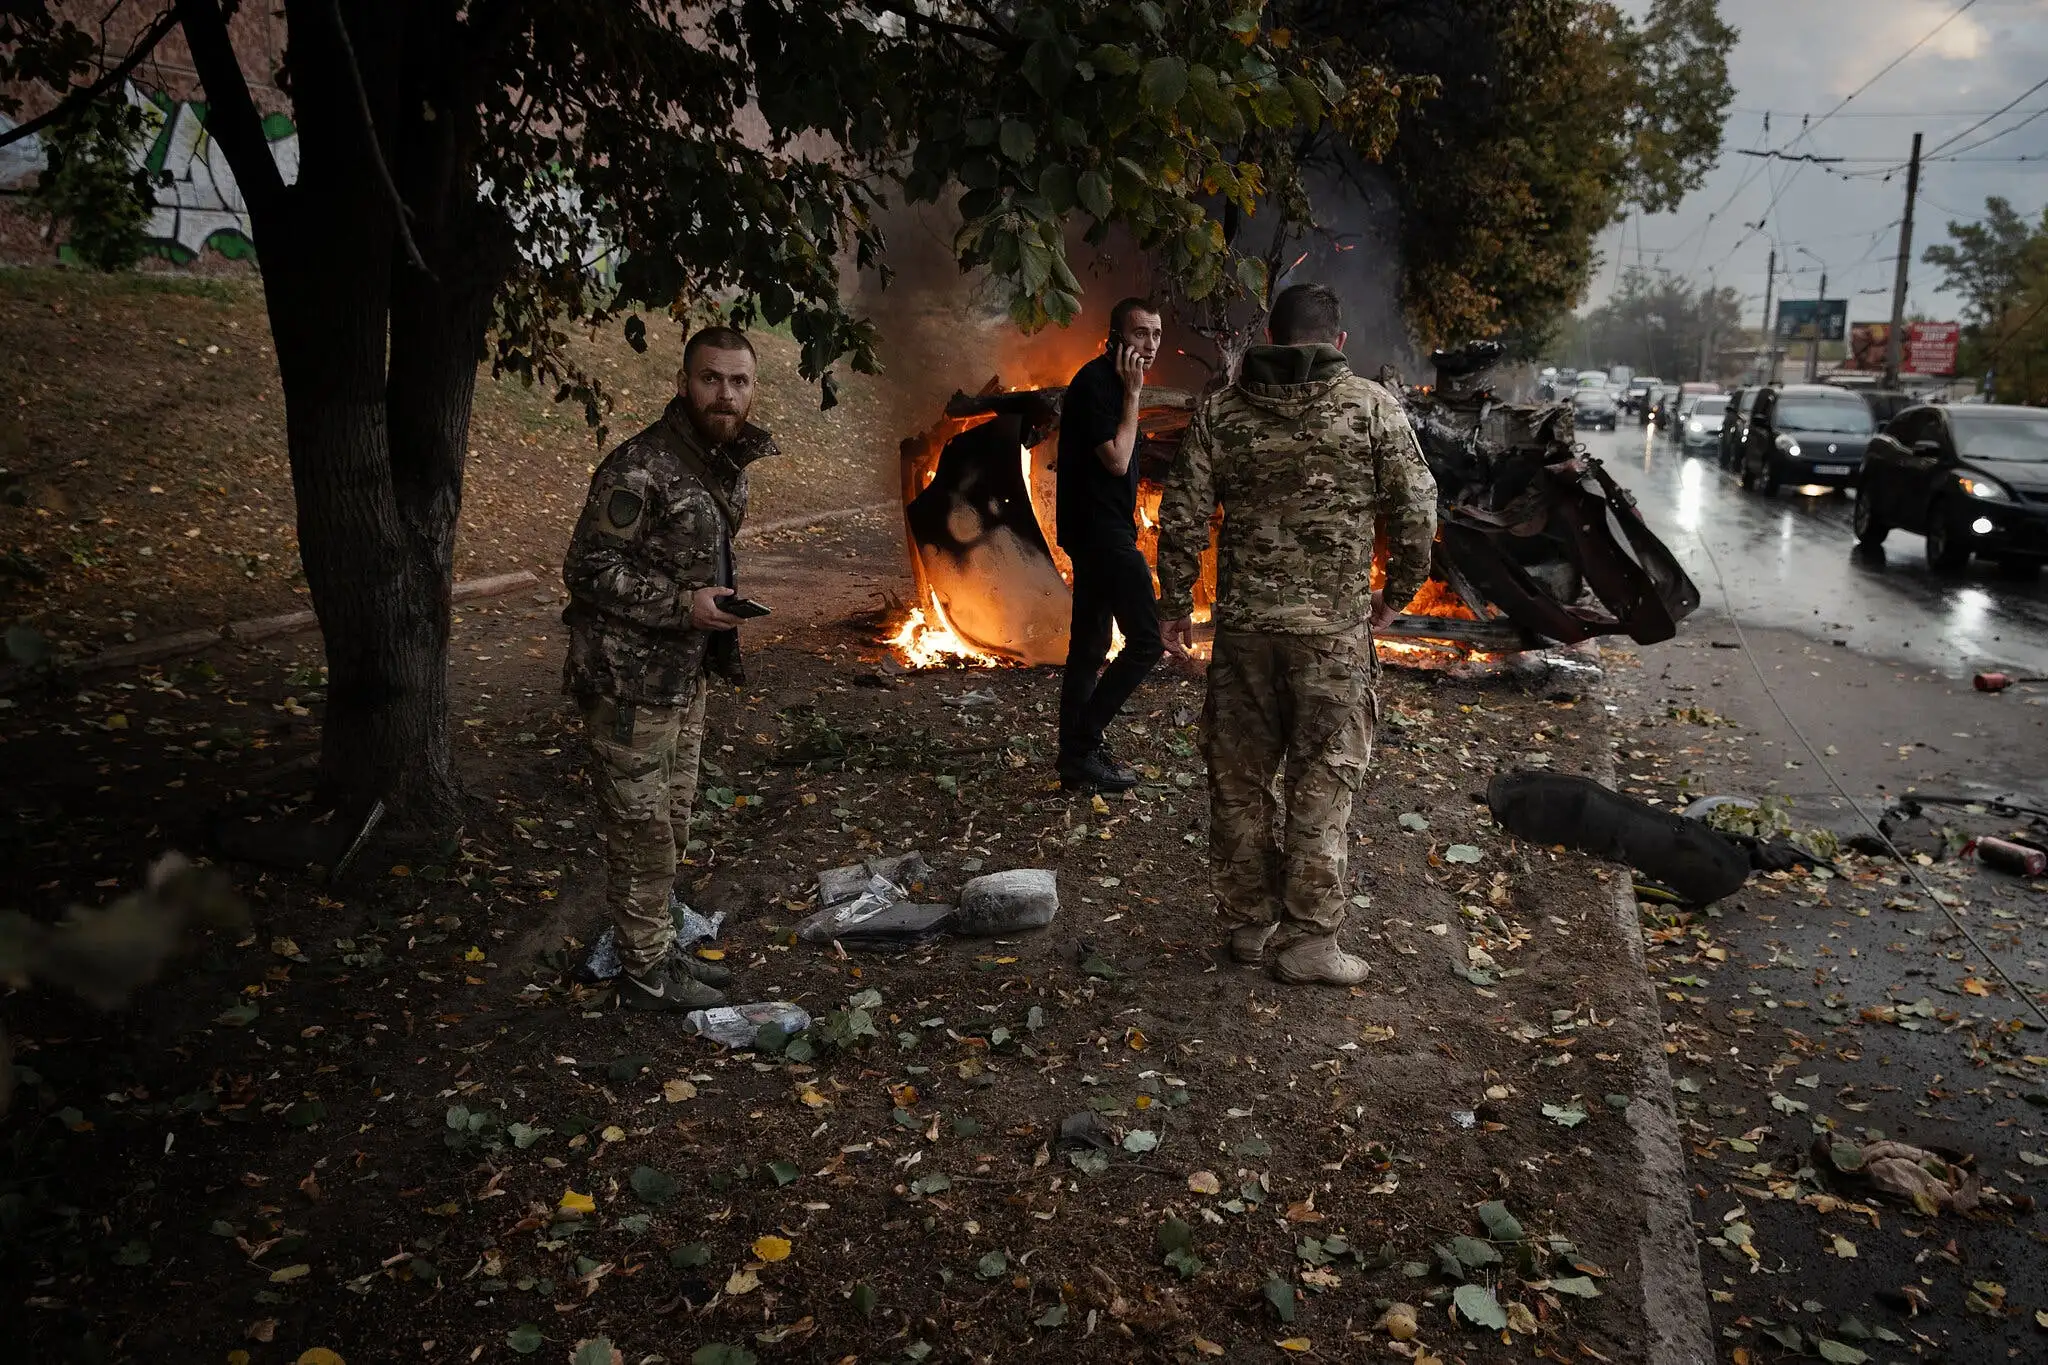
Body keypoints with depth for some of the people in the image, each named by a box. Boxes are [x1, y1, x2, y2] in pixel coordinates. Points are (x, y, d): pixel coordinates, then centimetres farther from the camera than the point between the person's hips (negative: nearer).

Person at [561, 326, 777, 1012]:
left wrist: (722, 605, 8)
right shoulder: (640, 468, -21)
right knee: (642, 832, 1)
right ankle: (645, 976, 16)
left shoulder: (729, 465, 8)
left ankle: (662, 948, 35)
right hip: (629, 683, -9)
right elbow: (588, 569, -21)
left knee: (672, 824, 19)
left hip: (684, 676, 9)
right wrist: (682, 604, -24)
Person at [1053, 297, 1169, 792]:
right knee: (1146, 639, -11)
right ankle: (1081, 748, -6)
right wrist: (1133, 394, -16)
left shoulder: (1111, 381, 15)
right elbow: (1116, 460, -20)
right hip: (1102, 532, -11)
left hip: (1097, 532, 11)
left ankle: (1076, 753, 19)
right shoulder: (1097, 382, -15)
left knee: (1091, 643, 12)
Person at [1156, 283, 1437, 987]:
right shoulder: (1372, 406, -1)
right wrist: (1398, 591, 12)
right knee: (1321, 780, 6)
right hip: (1335, 625, -2)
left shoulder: (1220, 410, 3)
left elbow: (1182, 517, 1)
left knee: (1239, 777, 13)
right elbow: (1416, 507, -3)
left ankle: (1247, 921, 25)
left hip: (1243, 621, 2)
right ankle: (1308, 939, 11)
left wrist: (1175, 604, 11)